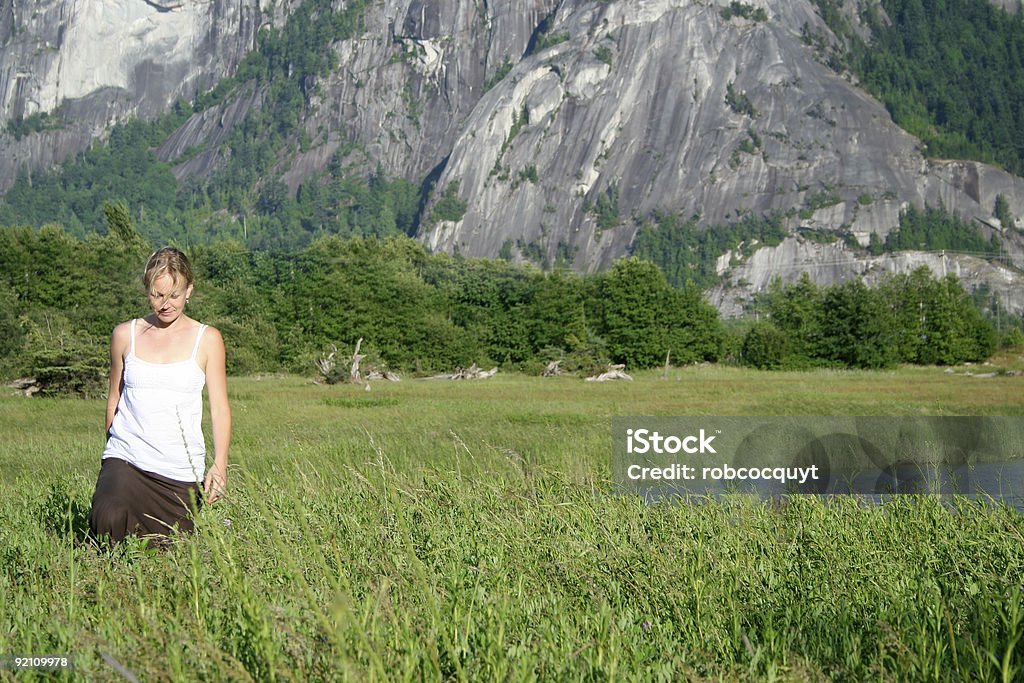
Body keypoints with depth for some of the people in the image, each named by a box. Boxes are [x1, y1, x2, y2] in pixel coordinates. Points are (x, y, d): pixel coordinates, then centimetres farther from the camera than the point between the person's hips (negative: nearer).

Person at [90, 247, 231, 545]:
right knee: (109, 520, -28)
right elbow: (114, 398, 18)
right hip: (126, 459, 0)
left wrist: (219, 464, -11)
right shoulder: (125, 335, 8)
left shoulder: (207, 339, 4)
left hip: (181, 472, 0)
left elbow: (219, 408, 1)